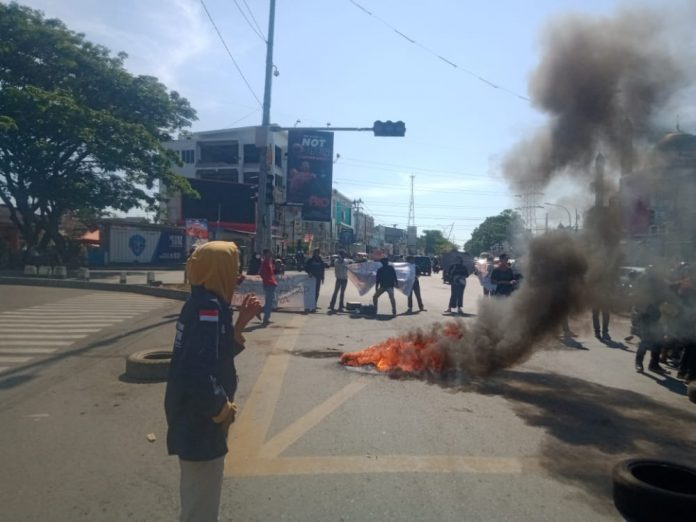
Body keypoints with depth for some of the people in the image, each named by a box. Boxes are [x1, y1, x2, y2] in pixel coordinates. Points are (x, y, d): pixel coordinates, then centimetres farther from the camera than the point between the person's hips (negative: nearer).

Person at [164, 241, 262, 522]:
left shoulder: (204, 303, 6)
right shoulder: (208, 308, -24)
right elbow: (200, 371, -34)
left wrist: (240, 322, 1)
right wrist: (223, 410, -19)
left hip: (194, 421, 10)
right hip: (201, 425, -10)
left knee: (196, 499, 29)